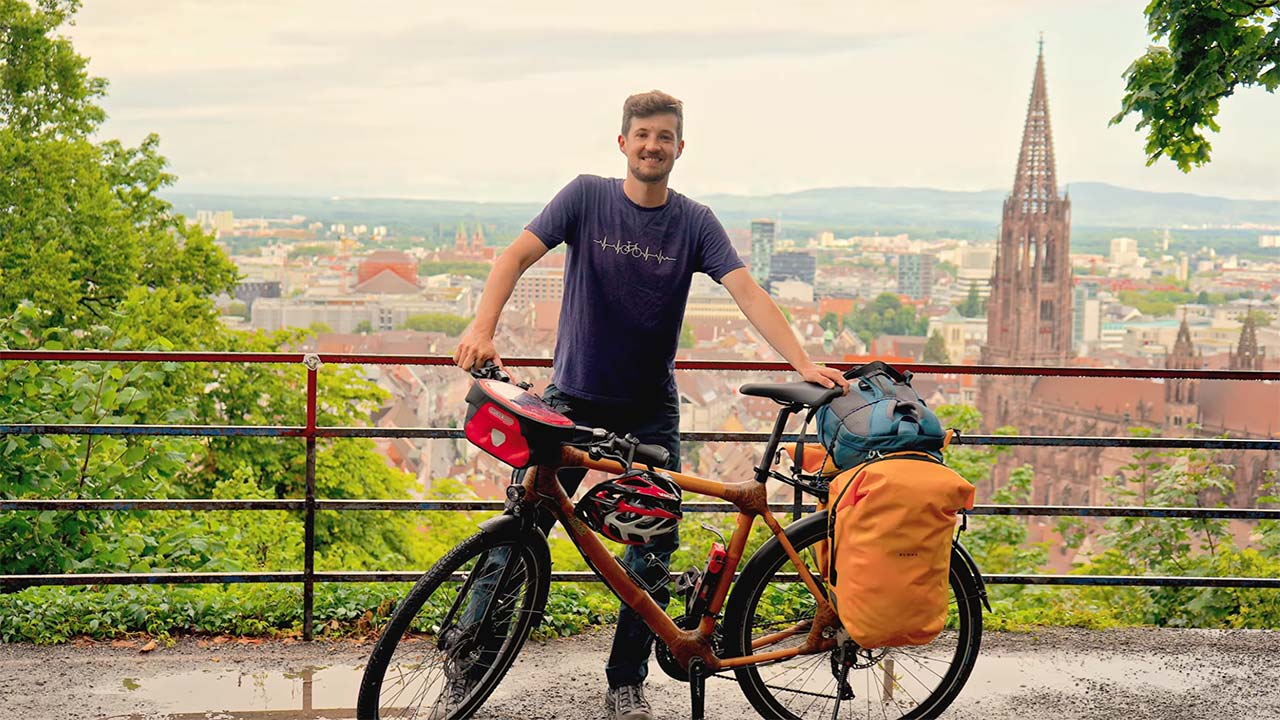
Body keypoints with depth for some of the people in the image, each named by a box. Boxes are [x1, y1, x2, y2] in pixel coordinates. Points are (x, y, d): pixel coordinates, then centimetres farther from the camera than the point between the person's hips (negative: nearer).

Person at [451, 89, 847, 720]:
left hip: (650, 408, 2)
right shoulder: (587, 196, -4)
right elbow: (517, 256, -13)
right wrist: (482, 327, -30)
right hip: (574, 396, -1)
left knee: (655, 546, 0)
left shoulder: (695, 223, -1)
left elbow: (747, 294, -10)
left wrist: (803, 362, -24)